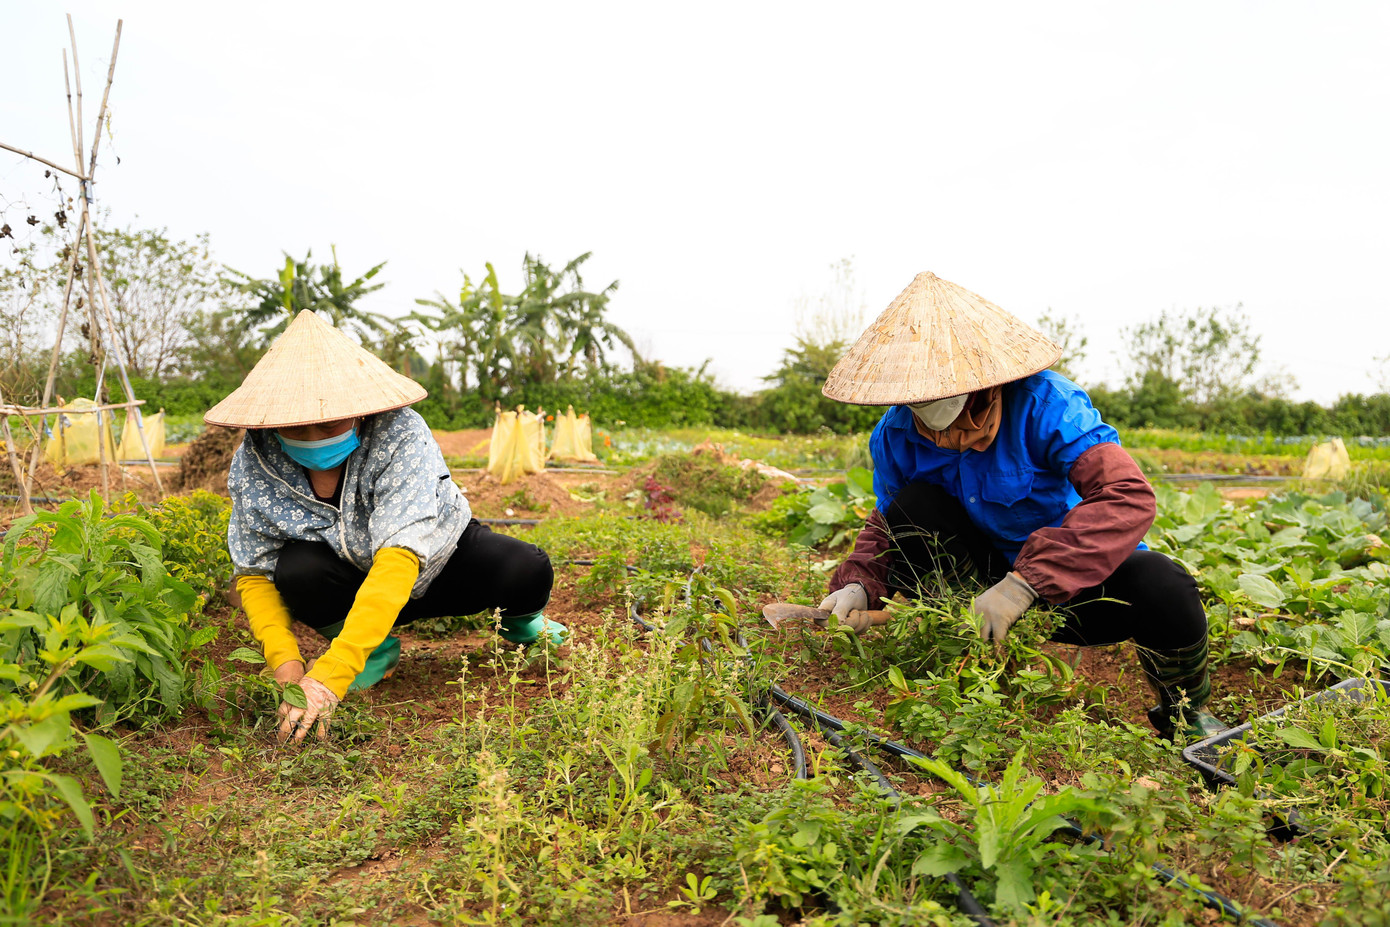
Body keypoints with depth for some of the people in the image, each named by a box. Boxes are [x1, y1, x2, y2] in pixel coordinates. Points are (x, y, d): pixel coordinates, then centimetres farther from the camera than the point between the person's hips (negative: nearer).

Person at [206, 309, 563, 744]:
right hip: (350, 583, 2)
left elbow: (398, 561, -44)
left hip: (433, 561, -2)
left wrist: (329, 677, -50)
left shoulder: (401, 436, -34)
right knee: (296, 568, -31)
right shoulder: (254, 464, -21)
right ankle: (379, 649, -1)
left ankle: (520, 621, 10)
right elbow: (253, 574, -12)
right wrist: (286, 663, -30)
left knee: (527, 572, -29)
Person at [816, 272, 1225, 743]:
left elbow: (1129, 496, -37)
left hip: (1077, 579, -2)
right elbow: (885, 525, 1)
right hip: (987, 578, 2)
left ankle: (1186, 712, 4)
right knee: (914, 505, -24)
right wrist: (859, 584, -21)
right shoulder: (895, 435, -12)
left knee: (1162, 589, -33)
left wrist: (1026, 581, -44)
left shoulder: (1044, 403, -26)